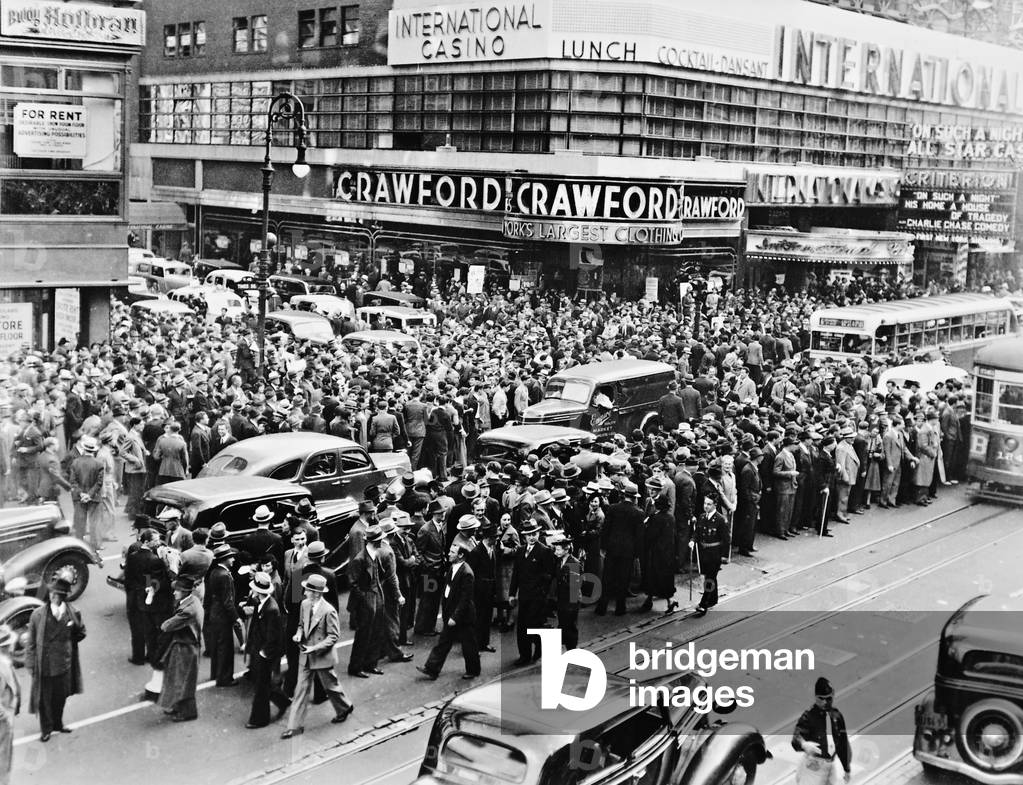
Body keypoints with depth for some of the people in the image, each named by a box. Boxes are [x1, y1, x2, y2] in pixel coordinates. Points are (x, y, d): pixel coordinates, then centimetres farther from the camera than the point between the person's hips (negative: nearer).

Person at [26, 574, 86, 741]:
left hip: (64, 664, 2)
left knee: (61, 697, 16)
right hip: (44, 665, -2)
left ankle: (58, 724, 38)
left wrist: (68, 641, -8)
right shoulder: (38, 614, -13)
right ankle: (46, 729, 28)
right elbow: (30, 641, -6)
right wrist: (31, 665, -6)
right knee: (44, 699, 9)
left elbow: (81, 633, 9)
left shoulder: (73, 613, -7)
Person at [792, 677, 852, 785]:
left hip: (831, 766, 6)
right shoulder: (809, 715, -12)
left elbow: (843, 743, 15)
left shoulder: (837, 716, 7)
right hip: (813, 766, -6)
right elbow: (796, 737, -25)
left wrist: (847, 769, 18)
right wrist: (804, 745, -48)